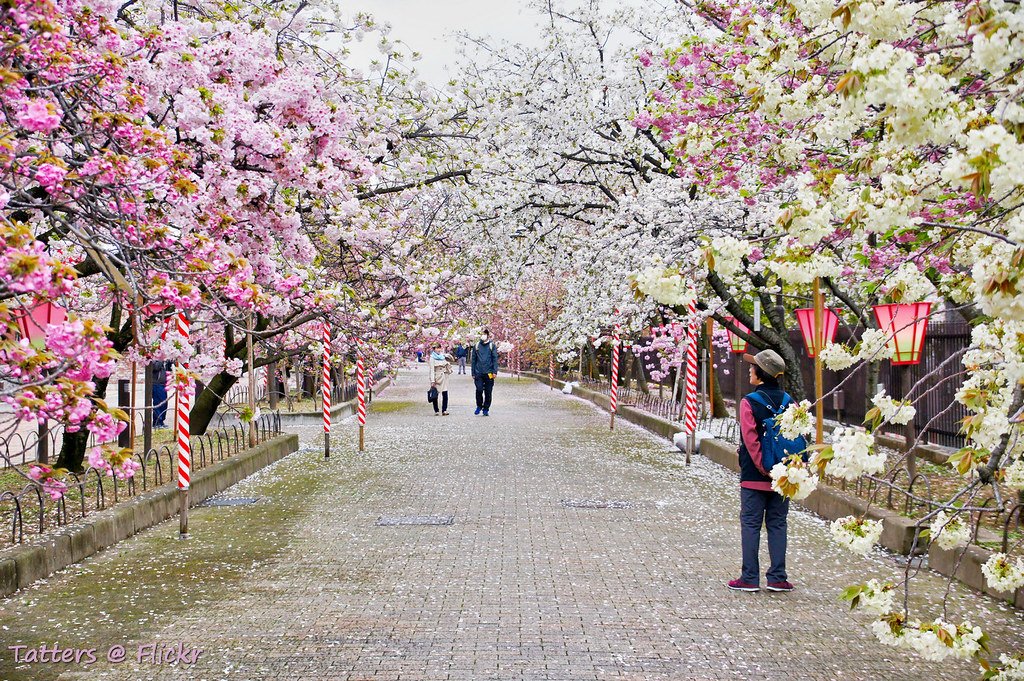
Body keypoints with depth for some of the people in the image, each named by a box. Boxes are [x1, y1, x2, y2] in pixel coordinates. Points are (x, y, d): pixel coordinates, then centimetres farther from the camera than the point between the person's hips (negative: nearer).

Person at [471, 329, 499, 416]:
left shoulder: (492, 345, 4)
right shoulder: (477, 346, 10)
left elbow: (495, 359, 0)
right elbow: (474, 360, 14)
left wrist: (495, 371, -9)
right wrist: (473, 373, 10)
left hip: (489, 373, -1)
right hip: (479, 373, 1)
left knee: (488, 392, 2)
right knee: (479, 390, -12)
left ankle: (486, 409, 15)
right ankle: (479, 406, 9)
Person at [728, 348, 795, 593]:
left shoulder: (749, 402, -11)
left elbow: (751, 440, -16)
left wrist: (763, 469, -12)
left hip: (755, 476, -4)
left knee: (751, 524, 4)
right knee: (777, 524, 11)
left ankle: (750, 578, 5)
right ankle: (777, 578, 11)